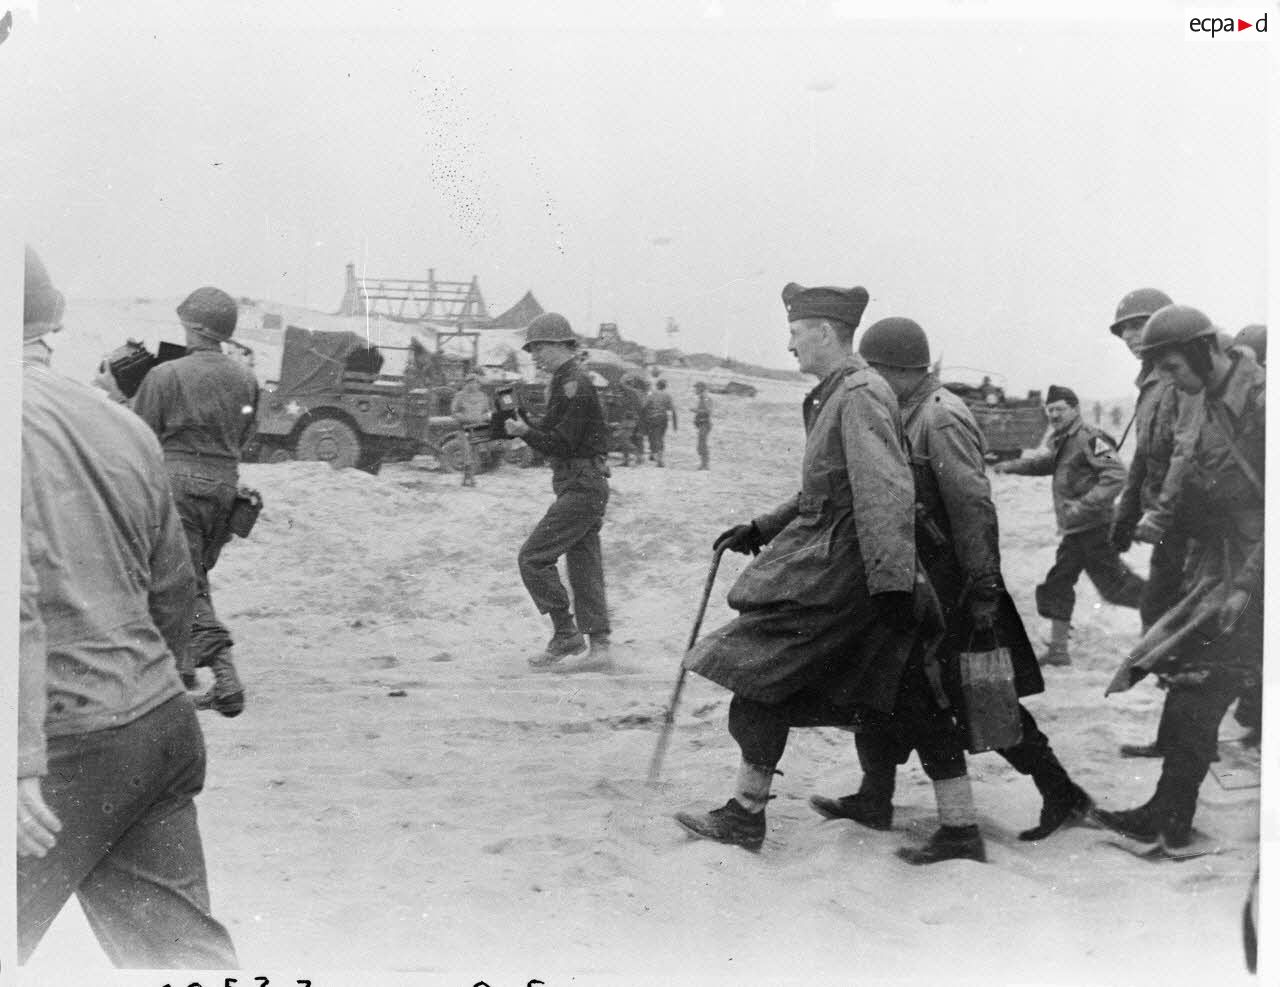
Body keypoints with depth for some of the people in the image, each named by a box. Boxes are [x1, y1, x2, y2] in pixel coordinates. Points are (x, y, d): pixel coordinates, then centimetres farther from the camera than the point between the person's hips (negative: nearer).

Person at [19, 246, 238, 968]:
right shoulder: (124, 424, 9)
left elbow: (14, 604, -23)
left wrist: (21, 760, -23)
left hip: (66, 745, -7)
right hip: (165, 727, 7)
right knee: (187, 949, 13)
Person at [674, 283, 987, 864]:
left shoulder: (859, 395, -15)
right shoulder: (837, 395, 17)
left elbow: (885, 494, -24)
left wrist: (894, 583, -28)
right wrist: (761, 529, 25)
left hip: (836, 571, -10)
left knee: (763, 674, 1)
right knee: (907, 697, 9)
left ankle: (745, 815, 12)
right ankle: (960, 830, 13)